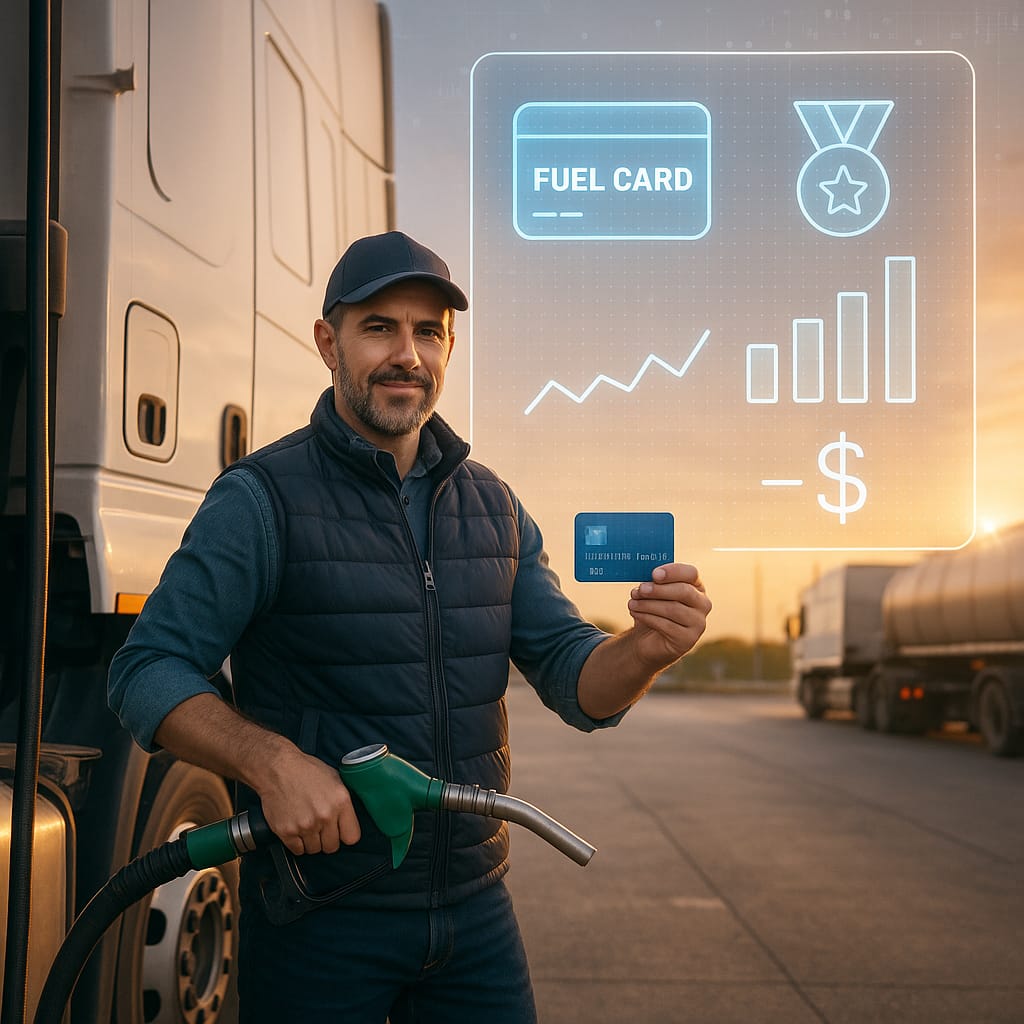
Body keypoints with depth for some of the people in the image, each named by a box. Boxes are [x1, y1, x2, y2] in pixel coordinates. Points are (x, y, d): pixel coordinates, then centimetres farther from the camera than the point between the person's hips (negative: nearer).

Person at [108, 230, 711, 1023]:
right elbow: (148, 673, -13)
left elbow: (577, 684, 4)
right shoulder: (260, 500, -9)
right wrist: (271, 761, -30)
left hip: (475, 907, 5)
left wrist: (650, 649, -18)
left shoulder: (493, 506, 7)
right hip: (318, 919, -4)